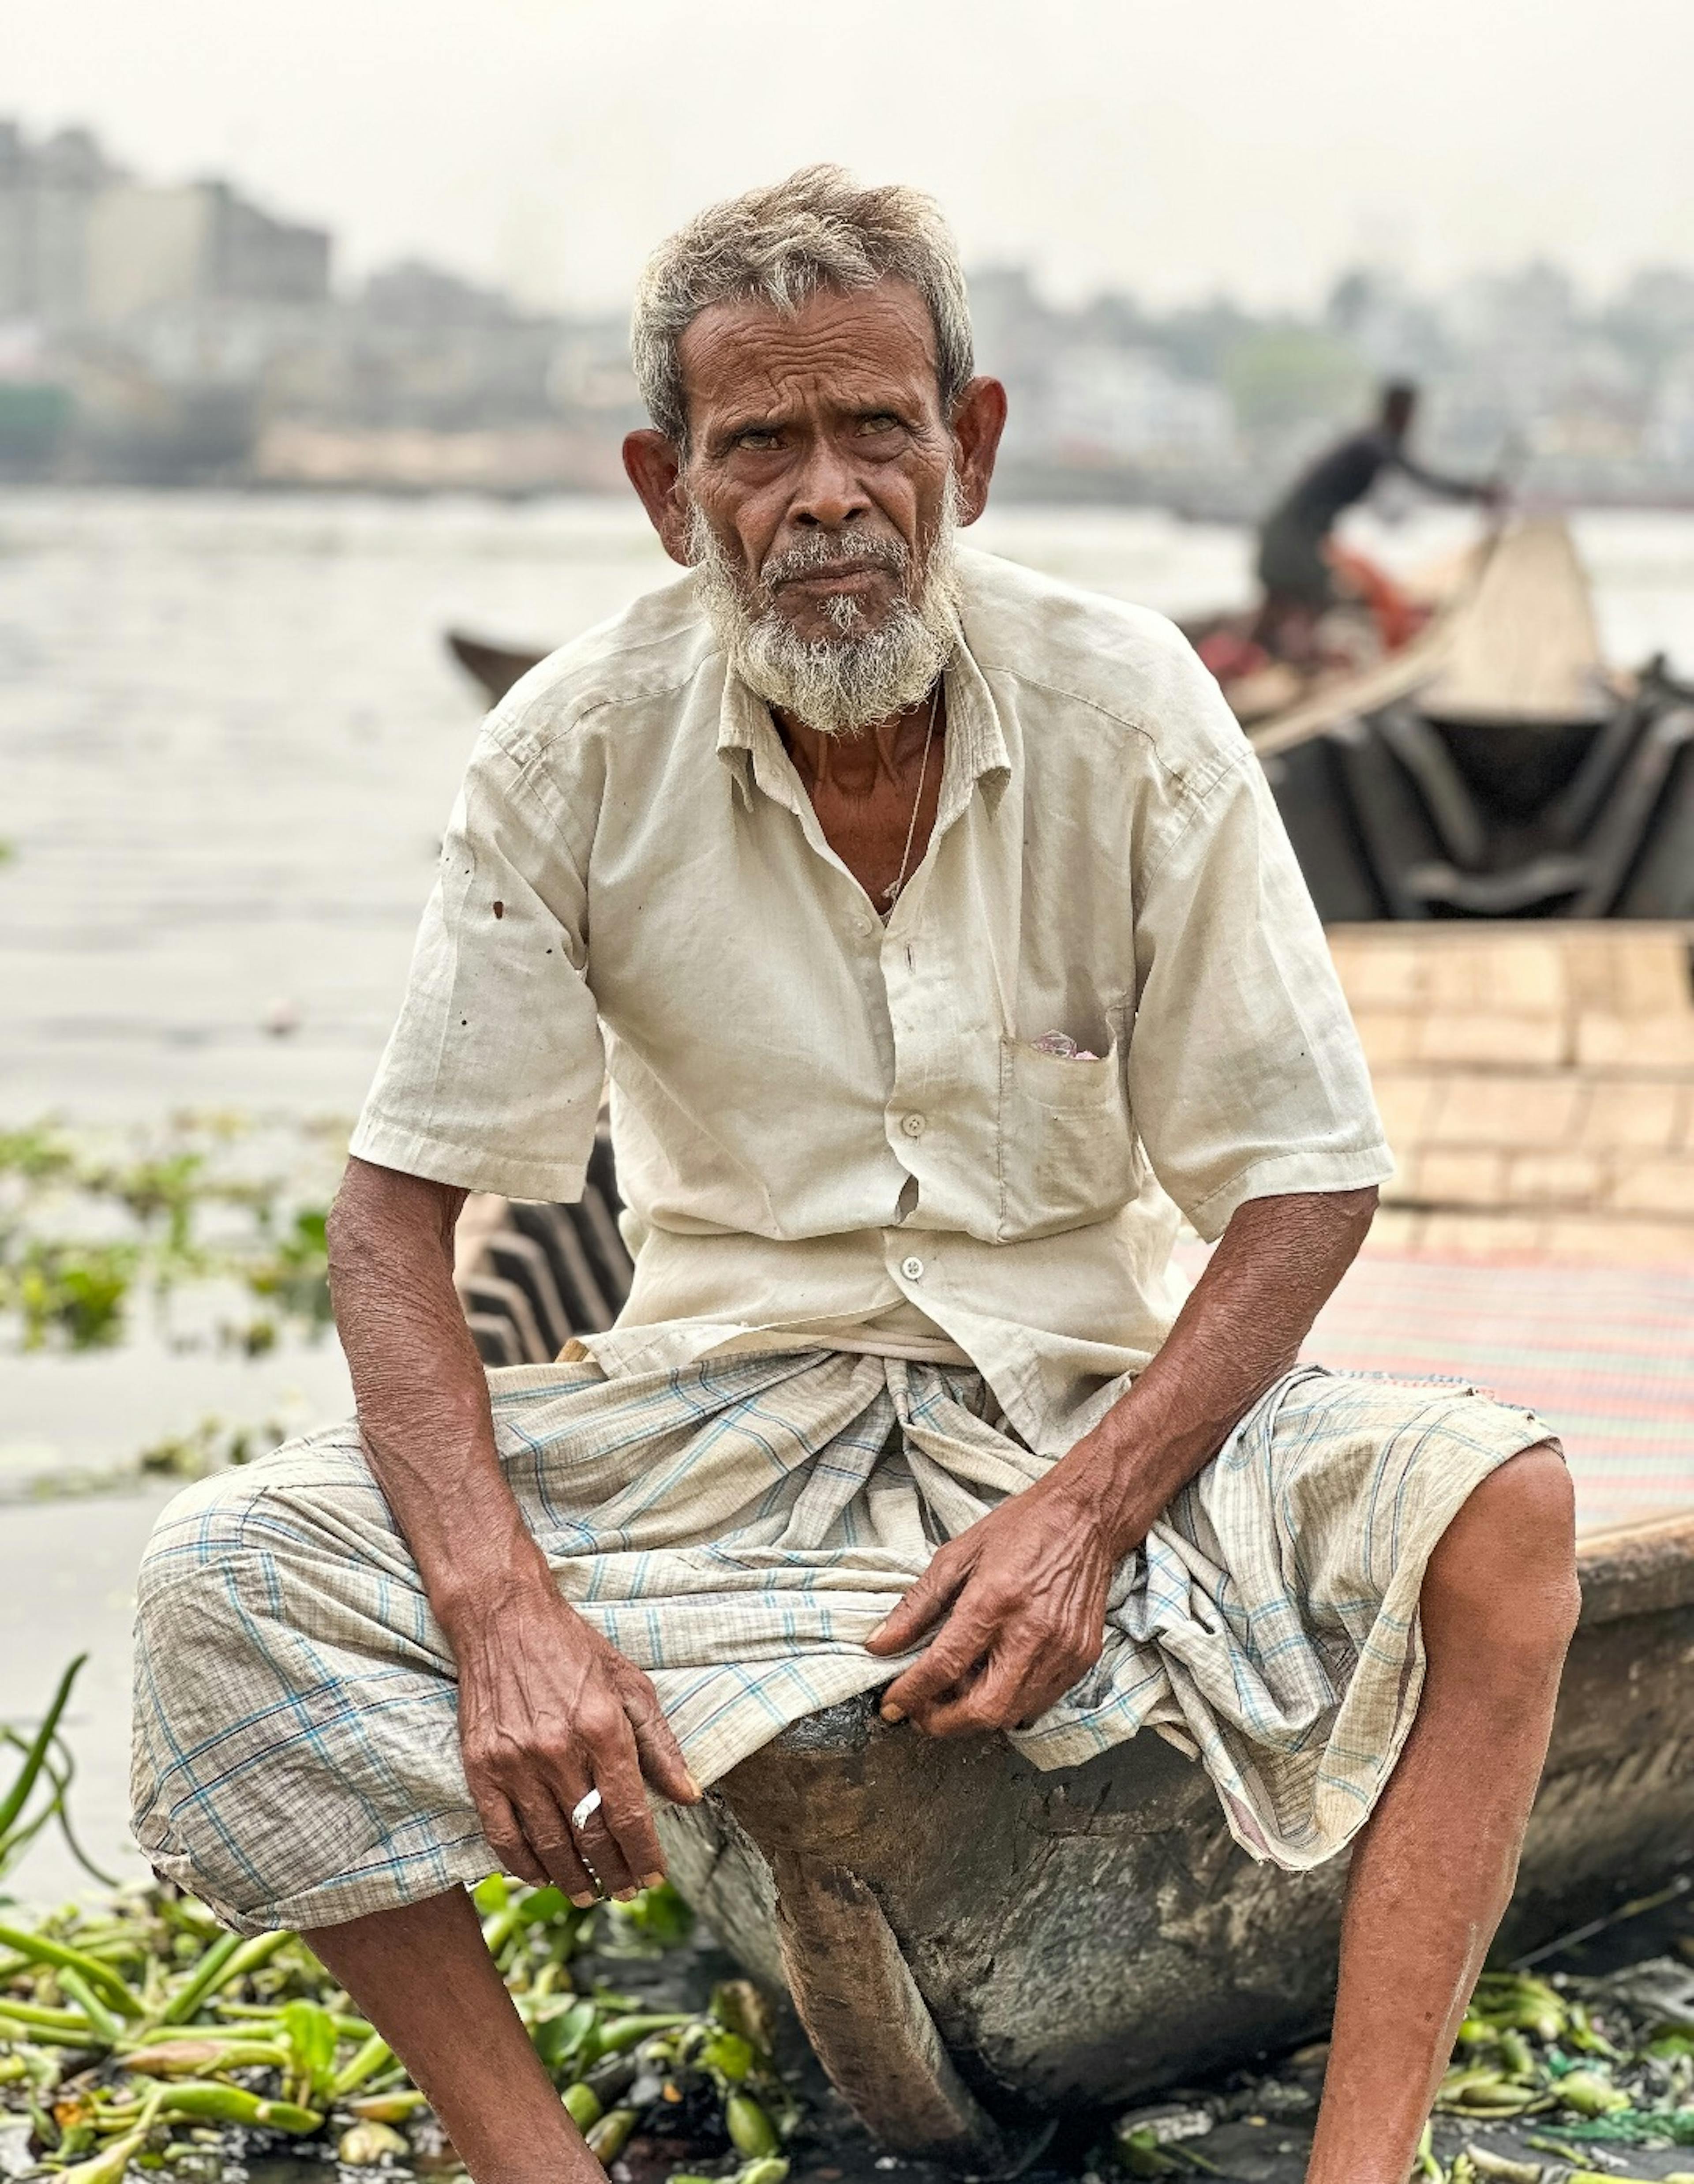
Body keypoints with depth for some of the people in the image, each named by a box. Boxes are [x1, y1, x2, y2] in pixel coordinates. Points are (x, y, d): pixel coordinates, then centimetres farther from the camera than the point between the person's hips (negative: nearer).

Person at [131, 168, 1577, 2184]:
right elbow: (394, 1212, -6)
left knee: (1497, 1509, -29)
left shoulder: (1129, 715, -7)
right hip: (722, 1422, 1)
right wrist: (503, 1606, -23)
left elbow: (1306, 1186, -5)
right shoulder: (580, 751, -7)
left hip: (1090, 1406, 0)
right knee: (227, 1580, -23)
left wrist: (1086, 1513, -21)